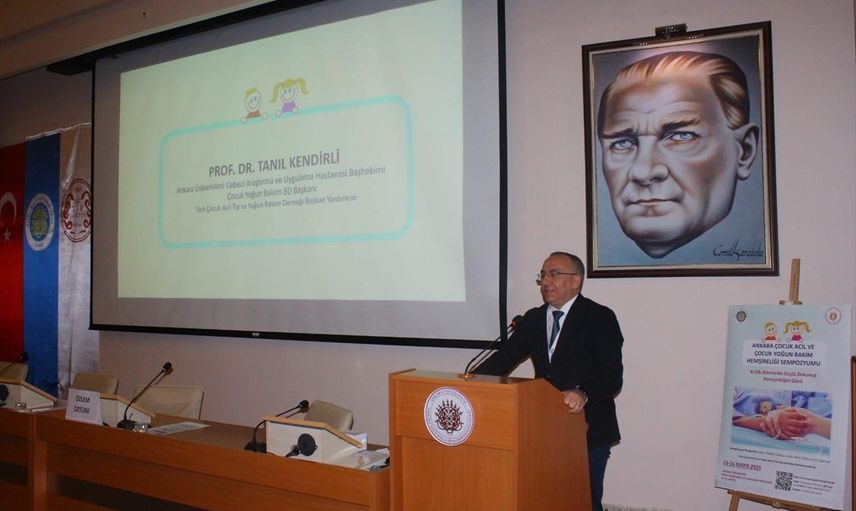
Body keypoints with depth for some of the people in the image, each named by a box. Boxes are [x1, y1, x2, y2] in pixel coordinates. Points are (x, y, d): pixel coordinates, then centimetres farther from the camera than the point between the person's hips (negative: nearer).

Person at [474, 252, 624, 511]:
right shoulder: (533, 318, 8)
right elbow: (504, 358, 3)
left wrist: (584, 394, -35)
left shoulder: (600, 318, -8)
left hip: (587, 428, -4)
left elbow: (612, 375, -16)